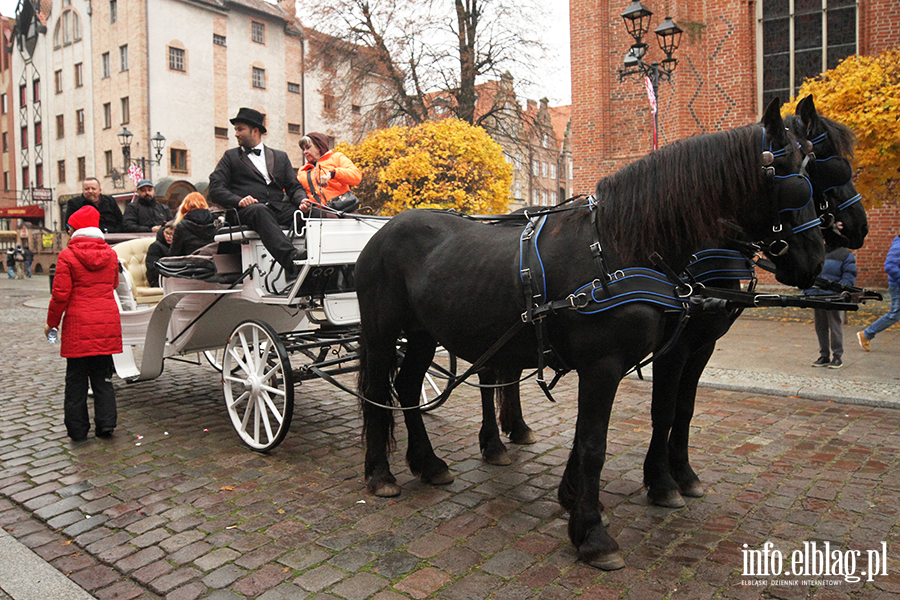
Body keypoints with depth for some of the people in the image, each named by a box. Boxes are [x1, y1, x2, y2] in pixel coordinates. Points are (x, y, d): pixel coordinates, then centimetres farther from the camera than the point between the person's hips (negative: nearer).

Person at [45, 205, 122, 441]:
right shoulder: (110, 254, 5)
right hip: (107, 324, 4)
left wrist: (51, 322, 3)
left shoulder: (67, 256, -8)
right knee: (103, 376, 13)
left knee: (76, 378, 7)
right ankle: (106, 423, 9)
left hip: (78, 325, -4)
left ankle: (77, 429, 13)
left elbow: (60, 294, -8)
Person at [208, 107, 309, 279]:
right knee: (260, 211, -39)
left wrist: (303, 200, -6)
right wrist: (238, 201, -12)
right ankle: (290, 259, -58)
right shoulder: (231, 157, 21)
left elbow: (294, 187, 18)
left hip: (278, 208, 3)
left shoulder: (280, 157, 26)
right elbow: (215, 189, 9)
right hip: (247, 211, -2)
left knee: (308, 212, -28)